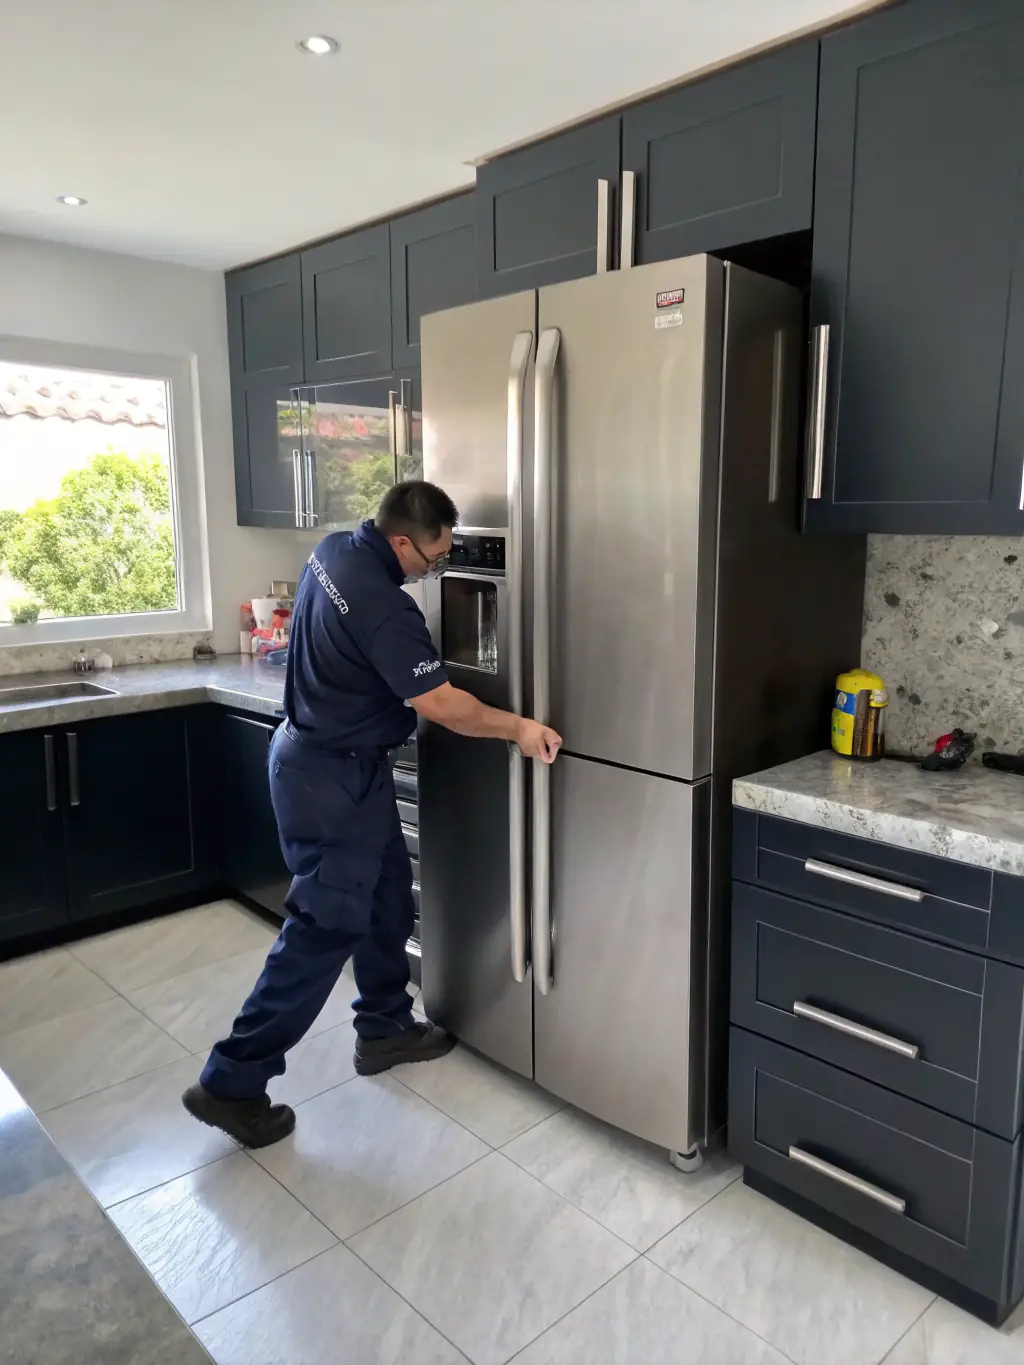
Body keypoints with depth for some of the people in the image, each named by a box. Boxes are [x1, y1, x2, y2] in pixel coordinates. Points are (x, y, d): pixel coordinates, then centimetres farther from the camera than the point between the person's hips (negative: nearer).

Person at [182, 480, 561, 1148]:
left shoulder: (335, 548, 1)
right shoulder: (383, 606, -28)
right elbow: (439, 704, -25)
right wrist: (518, 728, -14)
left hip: (320, 752, 10)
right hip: (333, 776, -10)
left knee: (387, 897, 19)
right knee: (324, 926, -3)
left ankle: (385, 1028, 34)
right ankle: (233, 1082, 7)